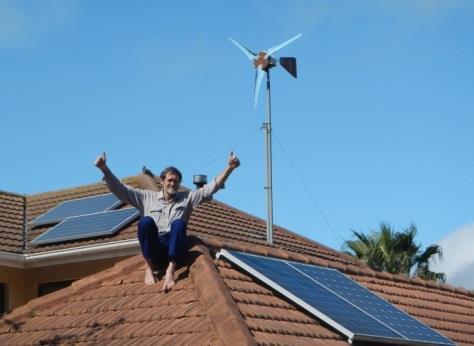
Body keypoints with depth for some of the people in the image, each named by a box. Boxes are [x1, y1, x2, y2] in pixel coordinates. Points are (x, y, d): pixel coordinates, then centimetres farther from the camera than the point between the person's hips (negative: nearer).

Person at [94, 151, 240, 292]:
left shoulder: (187, 198, 20)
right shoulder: (147, 197, 18)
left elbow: (211, 187, 12)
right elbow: (120, 189, 11)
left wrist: (229, 168, -1)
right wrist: (104, 169, -3)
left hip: (175, 250, 0)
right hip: (153, 250, 0)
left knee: (178, 223, -30)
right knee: (146, 221, -29)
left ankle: (170, 270, -42)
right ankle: (149, 267, -22)